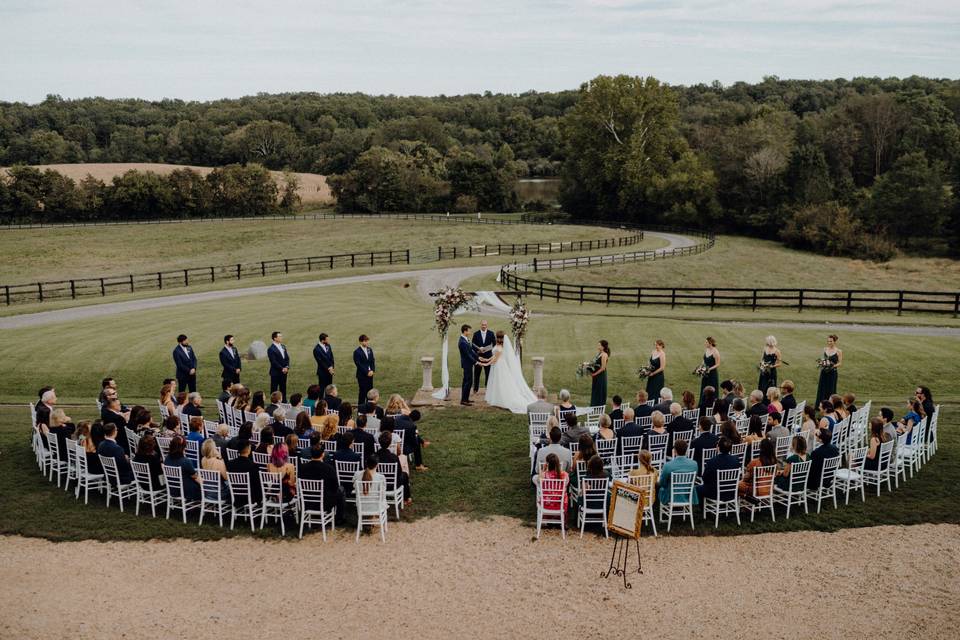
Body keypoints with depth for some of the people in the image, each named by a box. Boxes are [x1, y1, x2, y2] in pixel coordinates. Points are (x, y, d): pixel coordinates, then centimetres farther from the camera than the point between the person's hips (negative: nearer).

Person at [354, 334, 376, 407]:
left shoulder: (370, 350, 9)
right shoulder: (357, 352, -11)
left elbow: (373, 361, 10)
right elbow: (358, 364, -15)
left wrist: (372, 370, -5)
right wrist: (367, 372, -16)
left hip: (370, 374, 6)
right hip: (362, 375, -6)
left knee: (370, 391, 9)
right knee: (363, 392, -3)